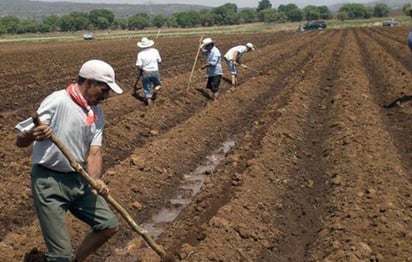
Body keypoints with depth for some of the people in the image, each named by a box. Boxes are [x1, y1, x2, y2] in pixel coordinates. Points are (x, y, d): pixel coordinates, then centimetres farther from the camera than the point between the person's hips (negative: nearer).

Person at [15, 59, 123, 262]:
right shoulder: (57, 101, -17)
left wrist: (95, 179, -23)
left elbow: (94, 152, -3)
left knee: (109, 225, 10)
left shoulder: (97, 112, 4)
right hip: (49, 182, -7)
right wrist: (32, 135, -39)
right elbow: (20, 141, -15)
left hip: (79, 180, 7)